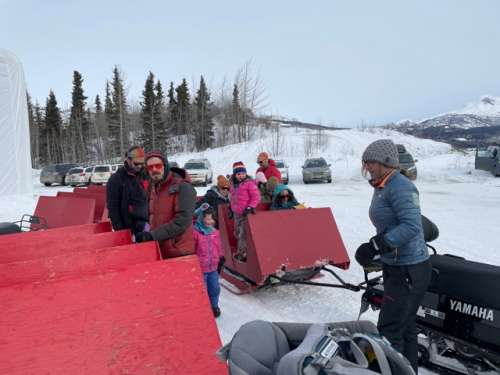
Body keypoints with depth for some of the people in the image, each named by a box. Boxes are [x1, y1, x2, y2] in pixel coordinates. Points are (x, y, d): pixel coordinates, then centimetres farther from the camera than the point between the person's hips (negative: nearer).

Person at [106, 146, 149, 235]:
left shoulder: (142, 177, 9)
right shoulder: (115, 180, -7)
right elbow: (112, 208, -9)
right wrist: (119, 230, -12)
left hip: (143, 226, 6)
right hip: (128, 229, -5)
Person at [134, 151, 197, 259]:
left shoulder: (182, 187, -15)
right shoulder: (152, 188, 11)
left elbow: (182, 221, -23)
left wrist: (153, 235, -24)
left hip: (180, 253, -7)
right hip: (159, 252, 7)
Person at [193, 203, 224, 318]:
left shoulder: (214, 232, 1)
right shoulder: (195, 233, -18)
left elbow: (218, 247, 12)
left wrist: (221, 259, 14)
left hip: (213, 267, 6)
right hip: (200, 269, -6)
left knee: (215, 288, 18)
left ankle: (214, 306, 38)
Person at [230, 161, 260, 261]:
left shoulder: (249, 183, -11)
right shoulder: (233, 184, 10)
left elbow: (256, 197, -14)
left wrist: (251, 207, -22)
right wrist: (232, 208, 24)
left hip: (246, 213, -8)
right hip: (236, 213, 8)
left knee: (243, 235, -8)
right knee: (237, 233, 18)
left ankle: (243, 254, 2)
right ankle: (240, 252, 34)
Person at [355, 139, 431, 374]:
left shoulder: (400, 187, -18)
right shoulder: (381, 188, 11)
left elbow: (411, 226, -28)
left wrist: (375, 246, -30)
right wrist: (374, 246, 10)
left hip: (409, 270, -10)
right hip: (395, 267, 10)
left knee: (390, 330, -5)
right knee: (405, 327, 21)